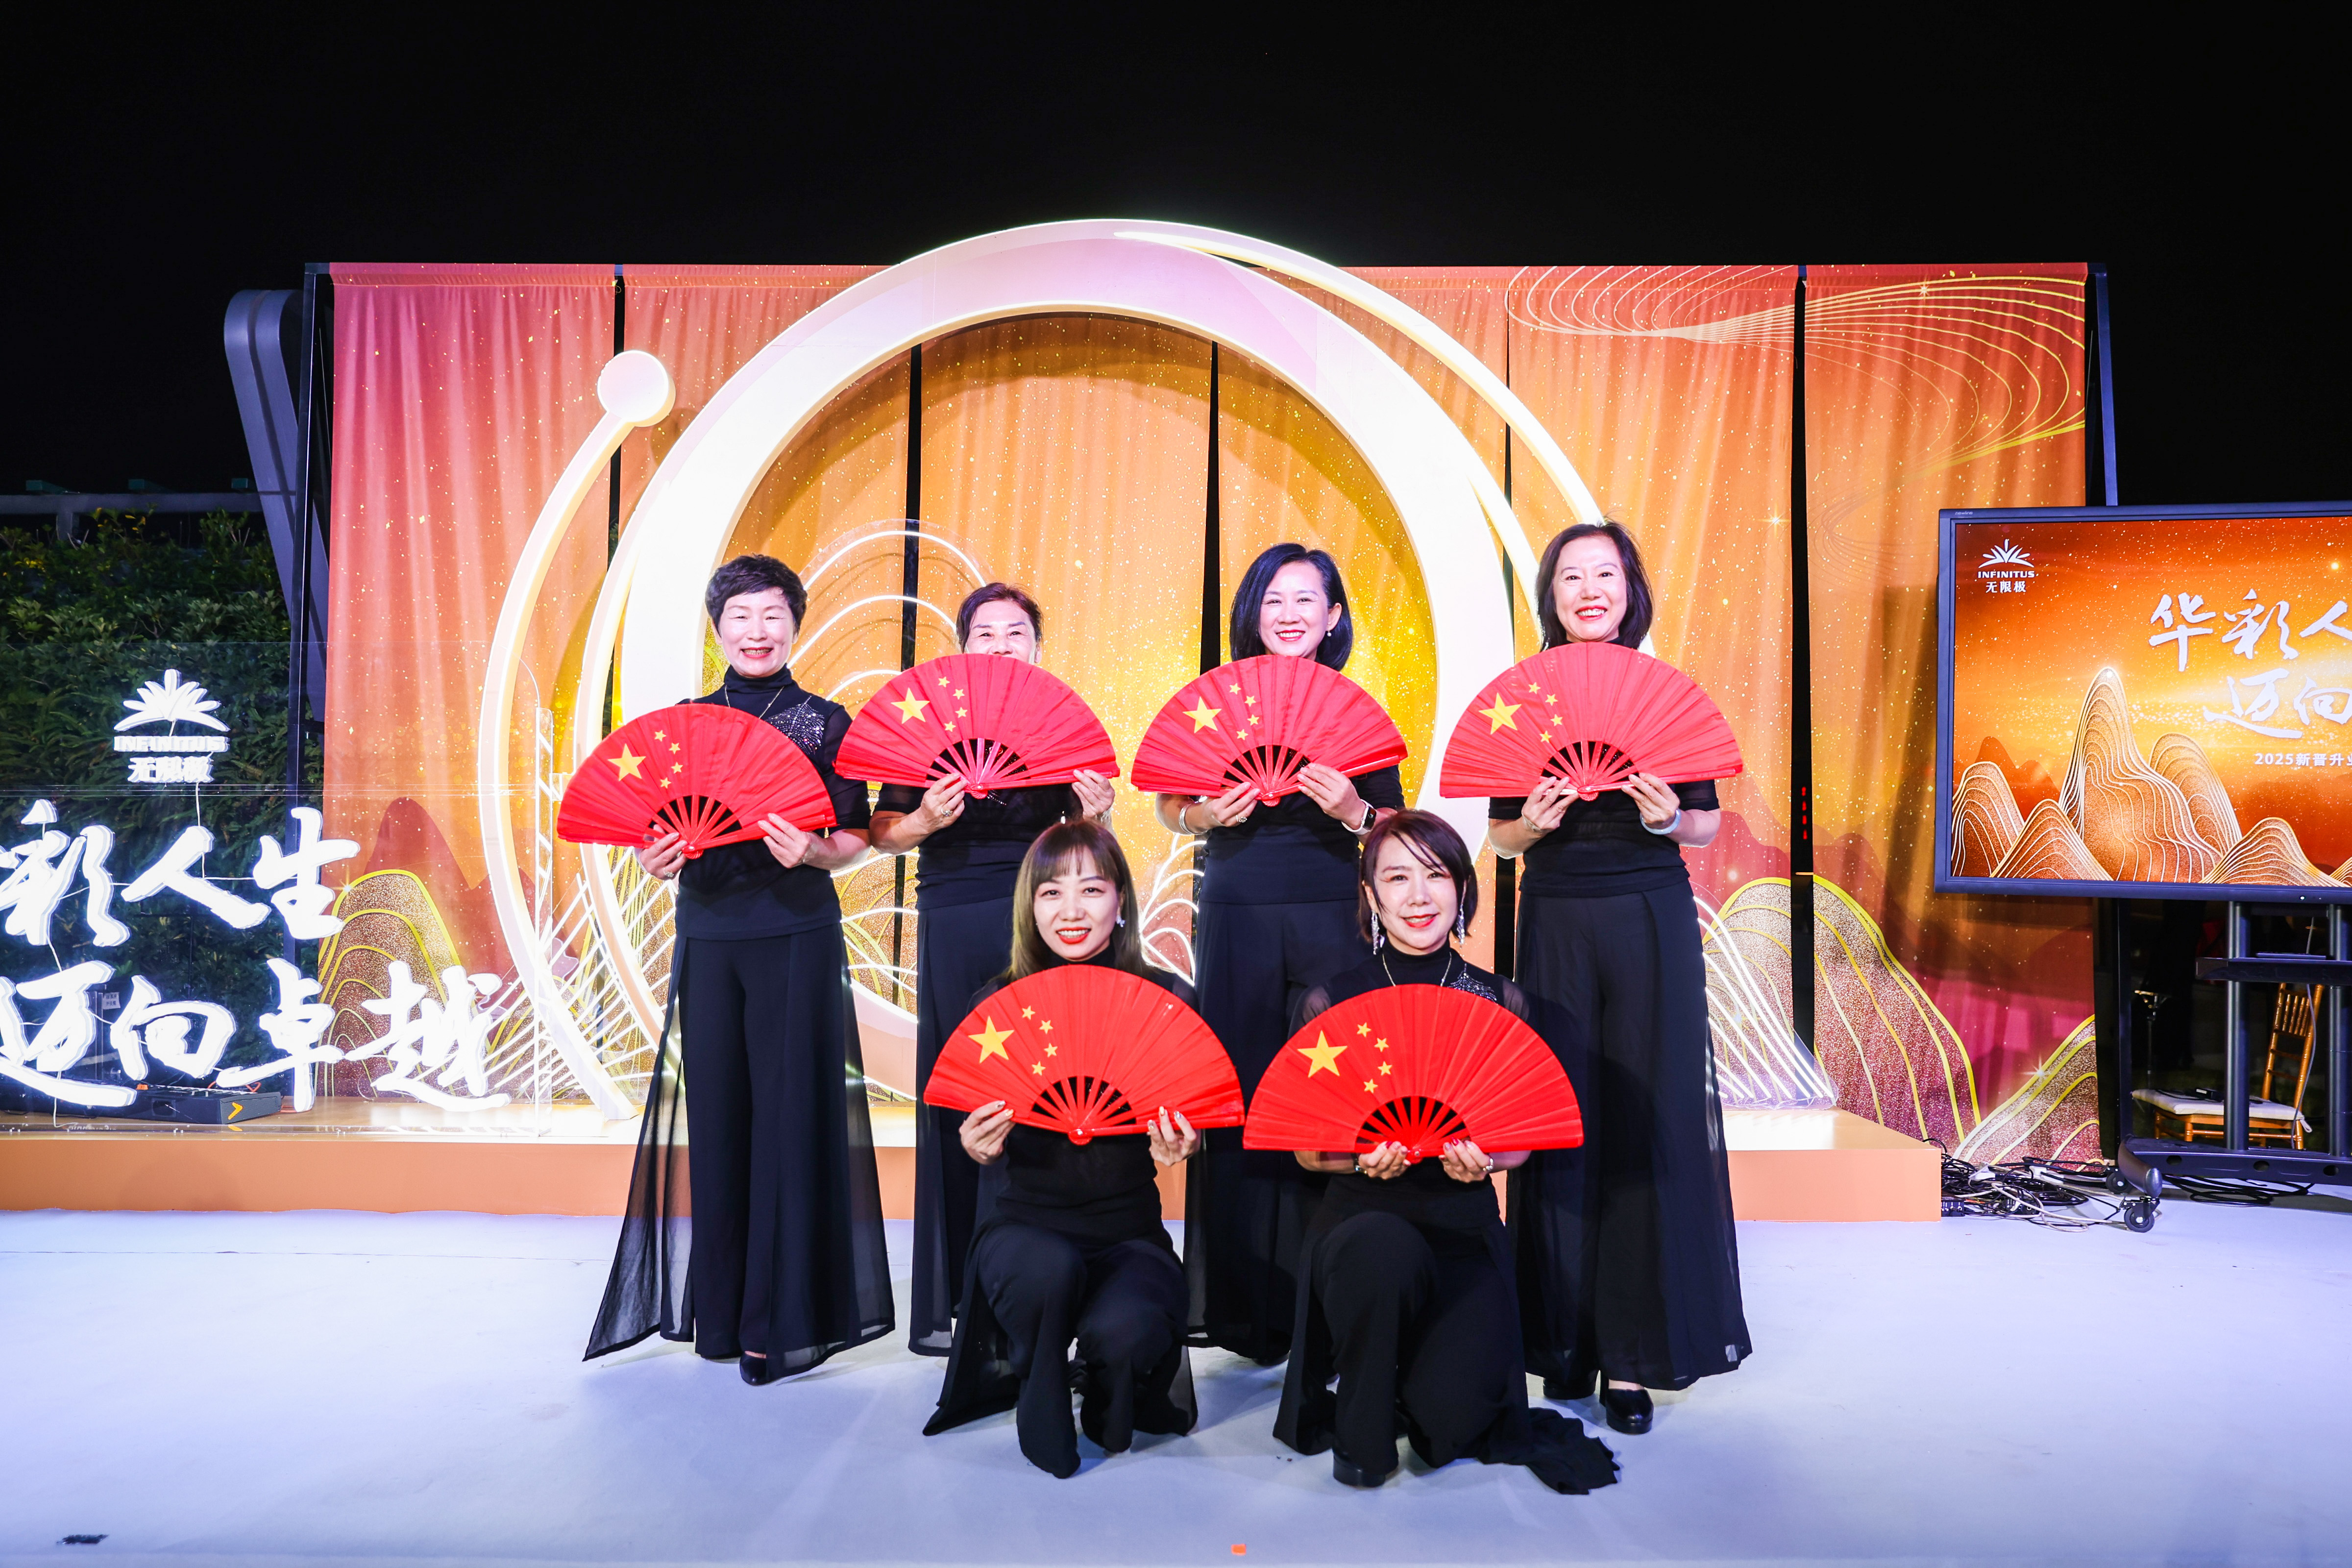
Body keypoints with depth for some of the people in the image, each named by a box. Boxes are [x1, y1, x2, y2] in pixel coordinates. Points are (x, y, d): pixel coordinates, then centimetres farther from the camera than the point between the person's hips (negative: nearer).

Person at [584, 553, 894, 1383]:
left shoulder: (826, 723, 2)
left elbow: (856, 836, -1)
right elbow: (662, 829, 12)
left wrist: (813, 851, -21)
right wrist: (653, 857, -9)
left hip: (796, 934, -3)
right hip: (708, 933, 3)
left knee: (789, 1111, -3)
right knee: (717, 1111, 6)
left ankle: (786, 1320, 5)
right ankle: (723, 1309, 18)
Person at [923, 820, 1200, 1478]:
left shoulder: (1168, 1000, 0)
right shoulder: (996, 1004, 0)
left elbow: (1189, 1130, 4)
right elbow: (983, 1144, 4)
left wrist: (1179, 1148, -19)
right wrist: (979, 1150, -20)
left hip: (1128, 1231, 0)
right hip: (1022, 1224, 0)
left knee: (1121, 1330, -31)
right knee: (1048, 1268, -35)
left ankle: (1108, 1399, 12)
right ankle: (1040, 1405, 0)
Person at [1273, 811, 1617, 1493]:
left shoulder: (1499, 1001, 4)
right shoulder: (1330, 1001, -1)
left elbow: (1523, 1136, 10)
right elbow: (1305, 1149, 3)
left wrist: (1484, 1160, -12)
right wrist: (1363, 1157, -17)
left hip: (1466, 1227, 1)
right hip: (1359, 1214, -1)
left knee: (1450, 1414, -20)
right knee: (1385, 1250, -38)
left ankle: (1426, 1395, 22)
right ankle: (1360, 1430, -7)